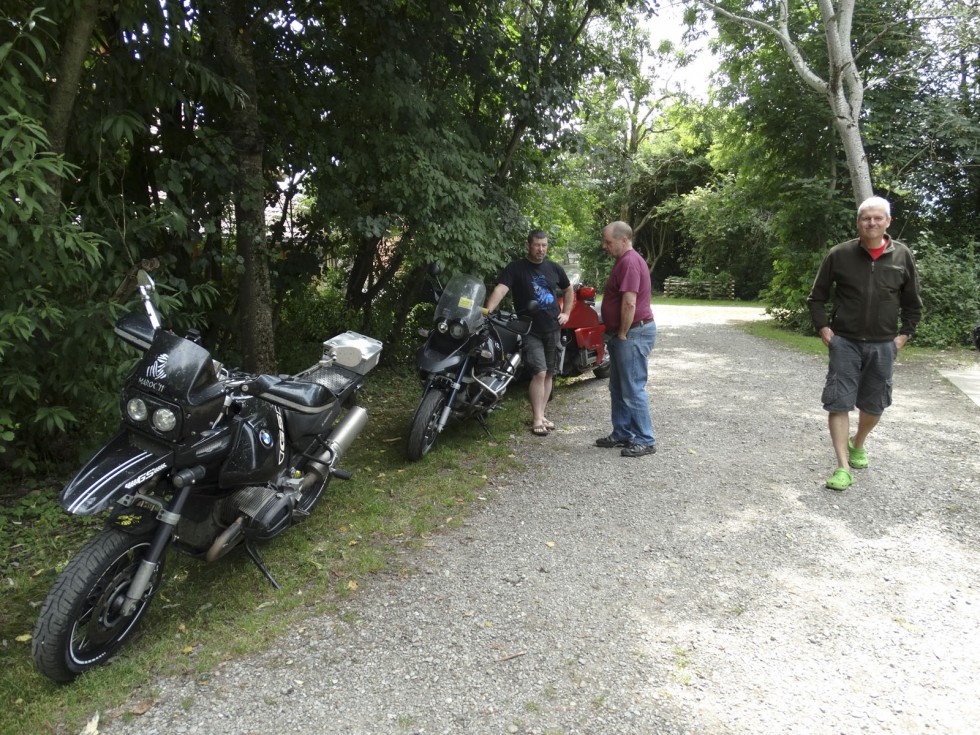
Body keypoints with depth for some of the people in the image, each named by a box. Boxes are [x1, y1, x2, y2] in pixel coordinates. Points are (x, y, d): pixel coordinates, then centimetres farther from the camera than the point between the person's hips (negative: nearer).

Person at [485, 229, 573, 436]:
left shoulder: (554, 268, 9)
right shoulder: (516, 267, -6)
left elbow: (569, 290, 25)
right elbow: (500, 289, -21)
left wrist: (566, 313, 11)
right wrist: (487, 310, -37)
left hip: (552, 328, 5)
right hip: (530, 330, -5)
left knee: (549, 374, 9)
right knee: (539, 373, -14)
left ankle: (540, 415, 21)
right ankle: (537, 419, -3)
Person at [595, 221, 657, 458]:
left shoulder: (630, 262, -17)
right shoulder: (625, 261, 17)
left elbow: (629, 303, -25)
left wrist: (623, 334, -17)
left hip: (634, 333, -11)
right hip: (622, 334, 11)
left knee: (633, 390, -6)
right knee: (618, 388, 16)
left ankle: (645, 441, 3)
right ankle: (622, 434, 26)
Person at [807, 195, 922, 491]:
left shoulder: (902, 256, 1)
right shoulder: (839, 254, -4)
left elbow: (913, 304, 11)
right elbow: (816, 297, 5)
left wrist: (904, 335, 5)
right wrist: (824, 329, -3)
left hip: (883, 345, 2)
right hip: (845, 343, -2)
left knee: (874, 405, 12)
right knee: (838, 403, -7)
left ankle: (857, 445, 39)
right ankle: (843, 467, -3)